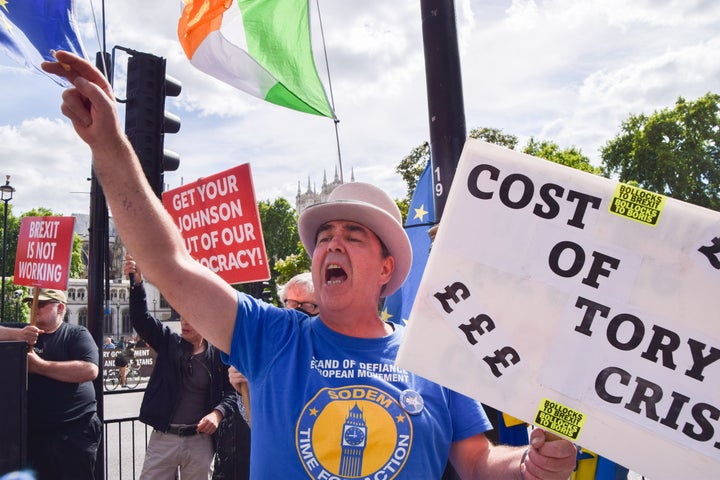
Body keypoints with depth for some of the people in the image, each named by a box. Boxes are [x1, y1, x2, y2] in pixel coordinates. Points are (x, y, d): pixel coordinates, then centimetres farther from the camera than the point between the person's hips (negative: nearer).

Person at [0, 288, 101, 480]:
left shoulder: (76, 334, -2)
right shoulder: (22, 331, 12)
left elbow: (90, 370, -16)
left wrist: (40, 366, -14)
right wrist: (17, 335, -18)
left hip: (75, 431, -4)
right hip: (32, 431, 4)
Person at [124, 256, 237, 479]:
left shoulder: (219, 354, -2)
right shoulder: (169, 342, 3)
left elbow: (232, 391, 1)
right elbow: (141, 319, -8)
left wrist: (218, 413, -18)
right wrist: (137, 283, -21)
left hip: (200, 440, -1)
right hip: (163, 437, 1)